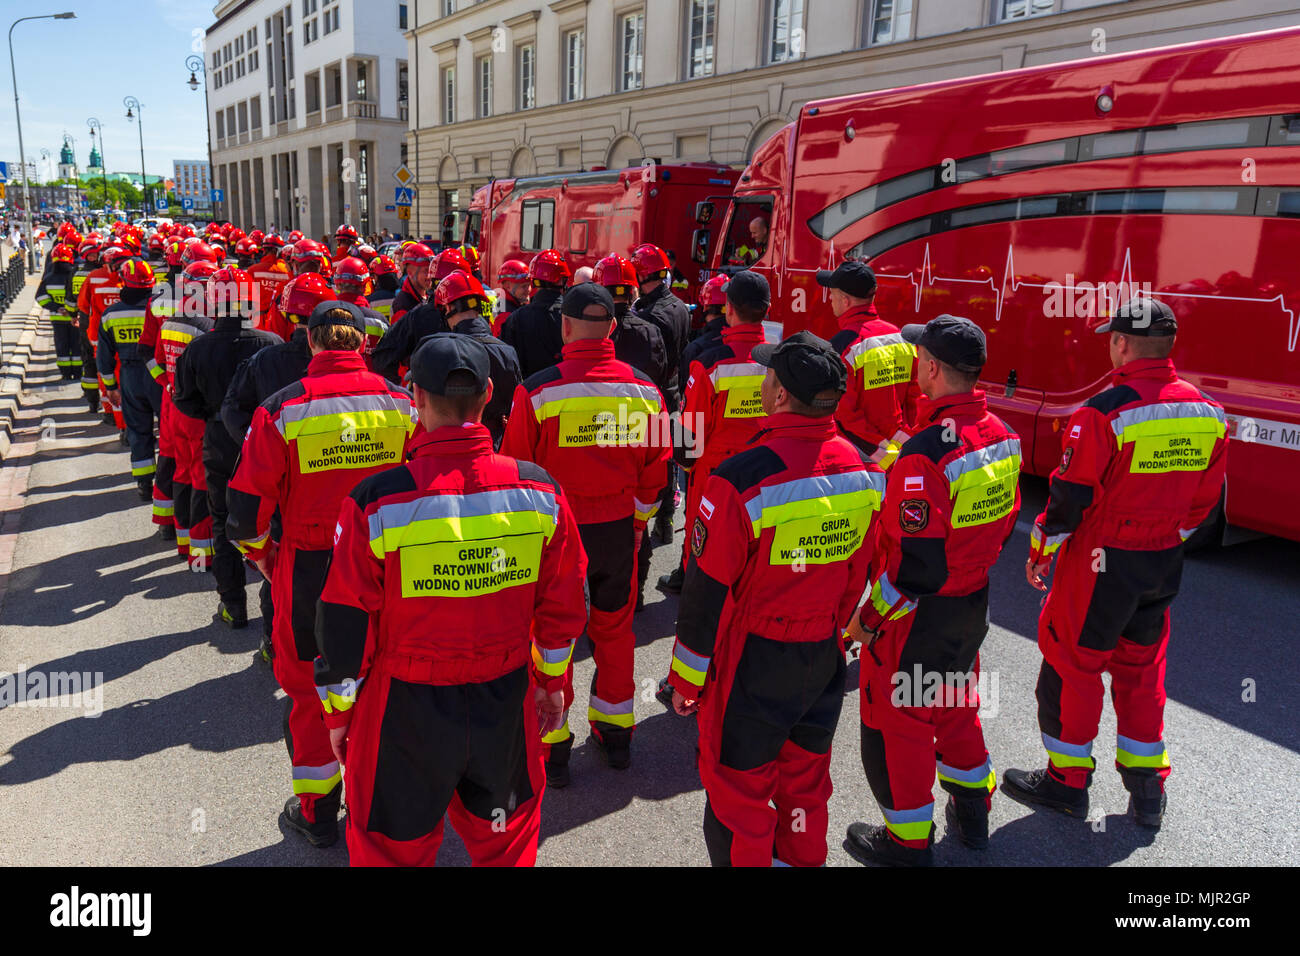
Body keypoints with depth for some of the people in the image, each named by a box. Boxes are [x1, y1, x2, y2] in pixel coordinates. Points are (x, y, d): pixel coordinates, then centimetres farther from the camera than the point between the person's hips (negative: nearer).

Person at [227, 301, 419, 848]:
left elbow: (248, 504, -8)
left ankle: (317, 810, 29)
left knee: (309, 685, 15)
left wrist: (261, 554, 10)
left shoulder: (281, 410, -11)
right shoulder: (402, 402, -5)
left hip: (308, 570, -2)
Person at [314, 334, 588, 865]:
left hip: (407, 709, -2)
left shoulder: (376, 501, -19)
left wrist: (338, 710, 5)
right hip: (505, 703, 3)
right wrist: (552, 679, 16)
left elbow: (345, 622, -11)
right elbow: (565, 604, 0)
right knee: (506, 839, 26)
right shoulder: (539, 489, -10)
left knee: (394, 848, 22)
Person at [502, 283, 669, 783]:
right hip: (618, 529, 3)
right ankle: (616, 732, 34)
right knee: (614, 628, 19)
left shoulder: (537, 391, -16)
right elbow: (655, 467, 5)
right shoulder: (643, 389, -5)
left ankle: (551, 746, 21)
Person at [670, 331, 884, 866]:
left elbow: (707, 595, -17)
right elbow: (858, 576, 7)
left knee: (738, 792, 12)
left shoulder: (742, 479, -25)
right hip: (825, 660, 6)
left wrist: (686, 680, -5)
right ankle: (802, 859, 42)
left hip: (753, 663, -6)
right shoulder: (862, 471, -6)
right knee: (806, 783, 24)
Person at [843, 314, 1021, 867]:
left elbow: (913, 562, -27)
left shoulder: (926, 453, -28)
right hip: (972, 600, 8)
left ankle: (908, 842, 24)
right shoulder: (1001, 435, -2)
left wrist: (869, 618, -14)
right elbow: (1004, 522, 10)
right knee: (956, 705, 26)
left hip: (918, 613, -8)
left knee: (898, 719, 9)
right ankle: (972, 812, 44)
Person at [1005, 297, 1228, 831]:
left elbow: (1071, 496, -16)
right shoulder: (1207, 412, 0)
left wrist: (1040, 553, -3)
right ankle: (1147, 788, 29)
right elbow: (1207, 499, 8)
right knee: (1142, 666, 19)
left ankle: (1067, 781, 20)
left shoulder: (1104, 412, -20)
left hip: (1102, 564, -6)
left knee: (1072, 663, 9)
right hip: (1164, 566, 6)